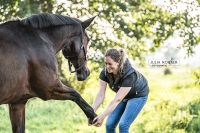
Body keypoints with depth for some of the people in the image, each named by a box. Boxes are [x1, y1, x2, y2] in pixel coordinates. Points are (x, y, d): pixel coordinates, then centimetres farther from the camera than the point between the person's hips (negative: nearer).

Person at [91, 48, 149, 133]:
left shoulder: (129, 75, -39)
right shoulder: (105, 72, -24)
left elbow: (117, 99, -42)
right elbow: (101, 95, -26)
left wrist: (102, 116, -50)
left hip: (138, 95, -6)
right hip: (123, 96, 6)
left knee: (123, 125, -17)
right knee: (109, 125, -3)